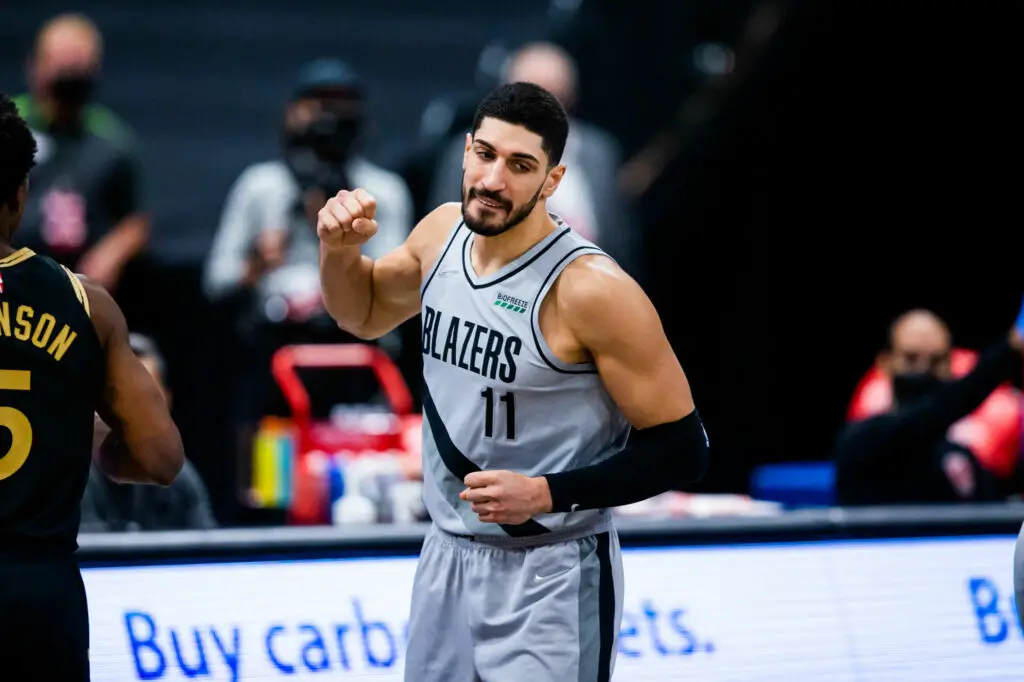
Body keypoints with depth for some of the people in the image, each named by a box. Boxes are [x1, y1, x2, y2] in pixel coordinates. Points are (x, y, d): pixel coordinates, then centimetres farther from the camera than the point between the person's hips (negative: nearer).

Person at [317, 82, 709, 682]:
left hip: (549, 579, -7)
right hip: (448, 559, 7)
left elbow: (681, 450, -17)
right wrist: (339, 250, -1)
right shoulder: (442, 233, -1)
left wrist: (546, 495, -25)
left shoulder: (592, 290, -21)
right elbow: (366, 315, 20)